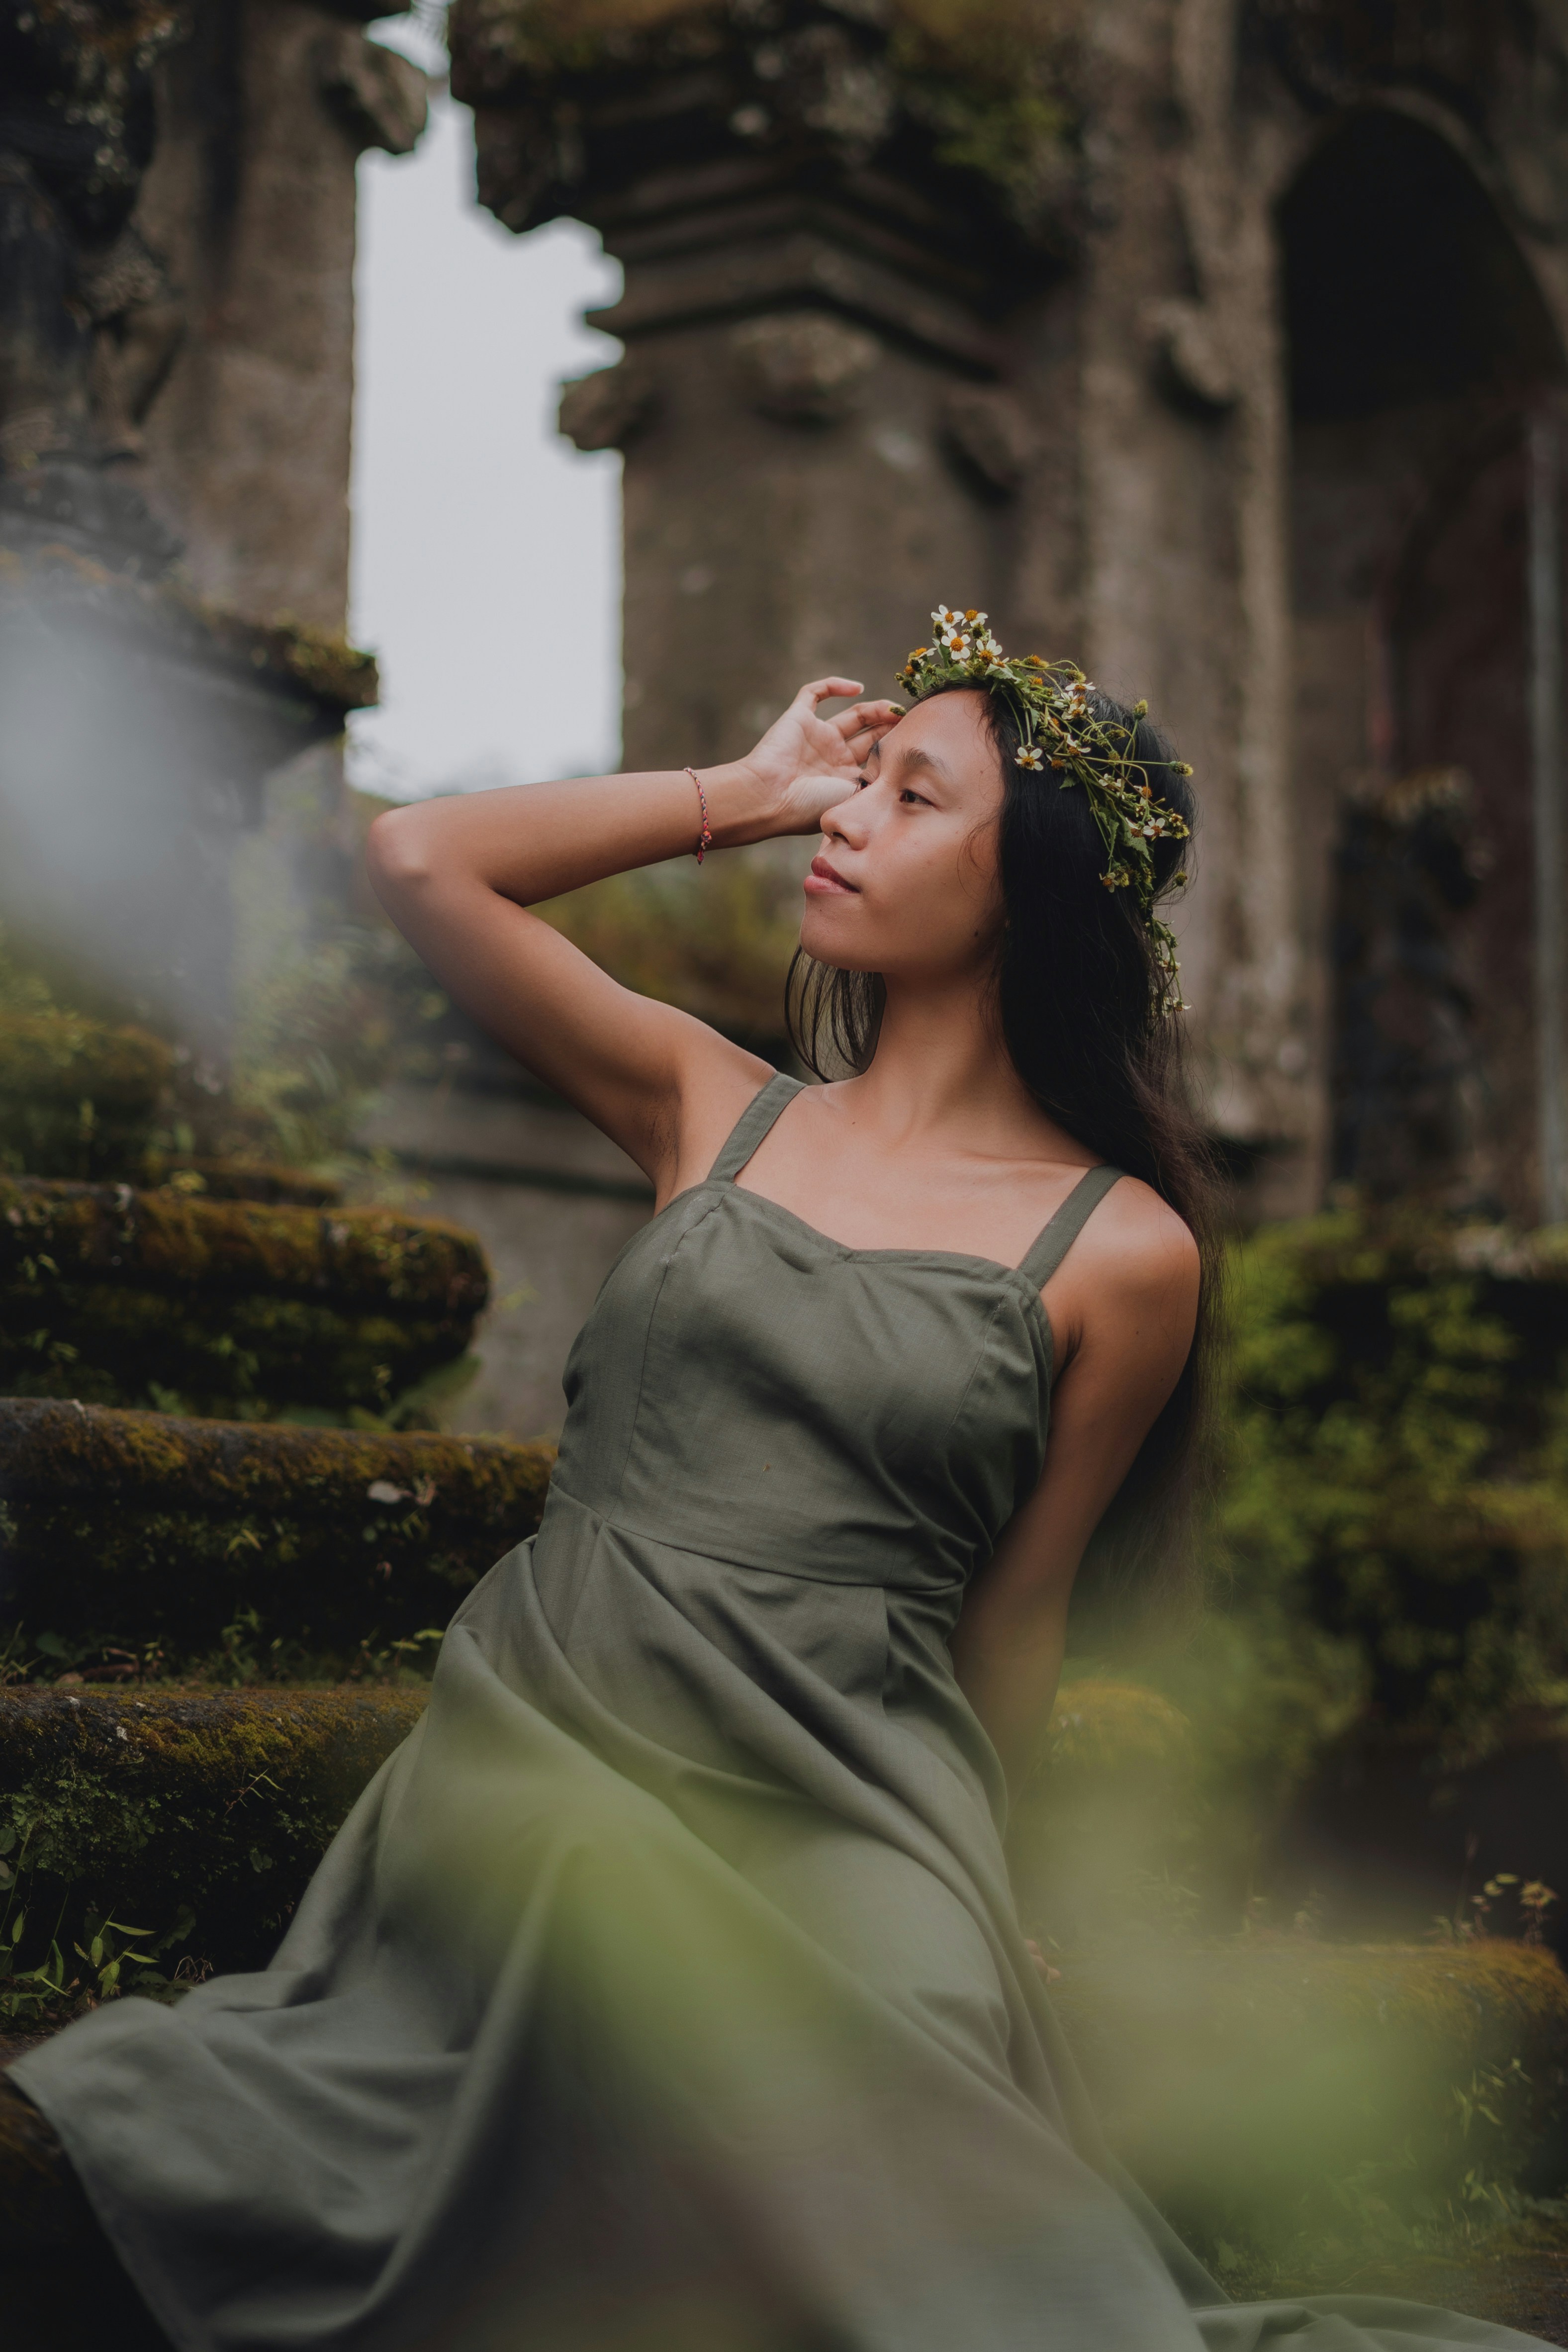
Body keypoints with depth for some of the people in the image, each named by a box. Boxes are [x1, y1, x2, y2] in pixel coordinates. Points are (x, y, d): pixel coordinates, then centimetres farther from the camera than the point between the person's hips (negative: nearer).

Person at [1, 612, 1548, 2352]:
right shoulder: (714, 1111, 13)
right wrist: (740, 793, 14)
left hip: (816, 1834, -3)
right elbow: (421, 859, 10)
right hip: (531, 1750, 3)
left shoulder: (1121, 1251, 3)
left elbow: (1010, 1622, 8)